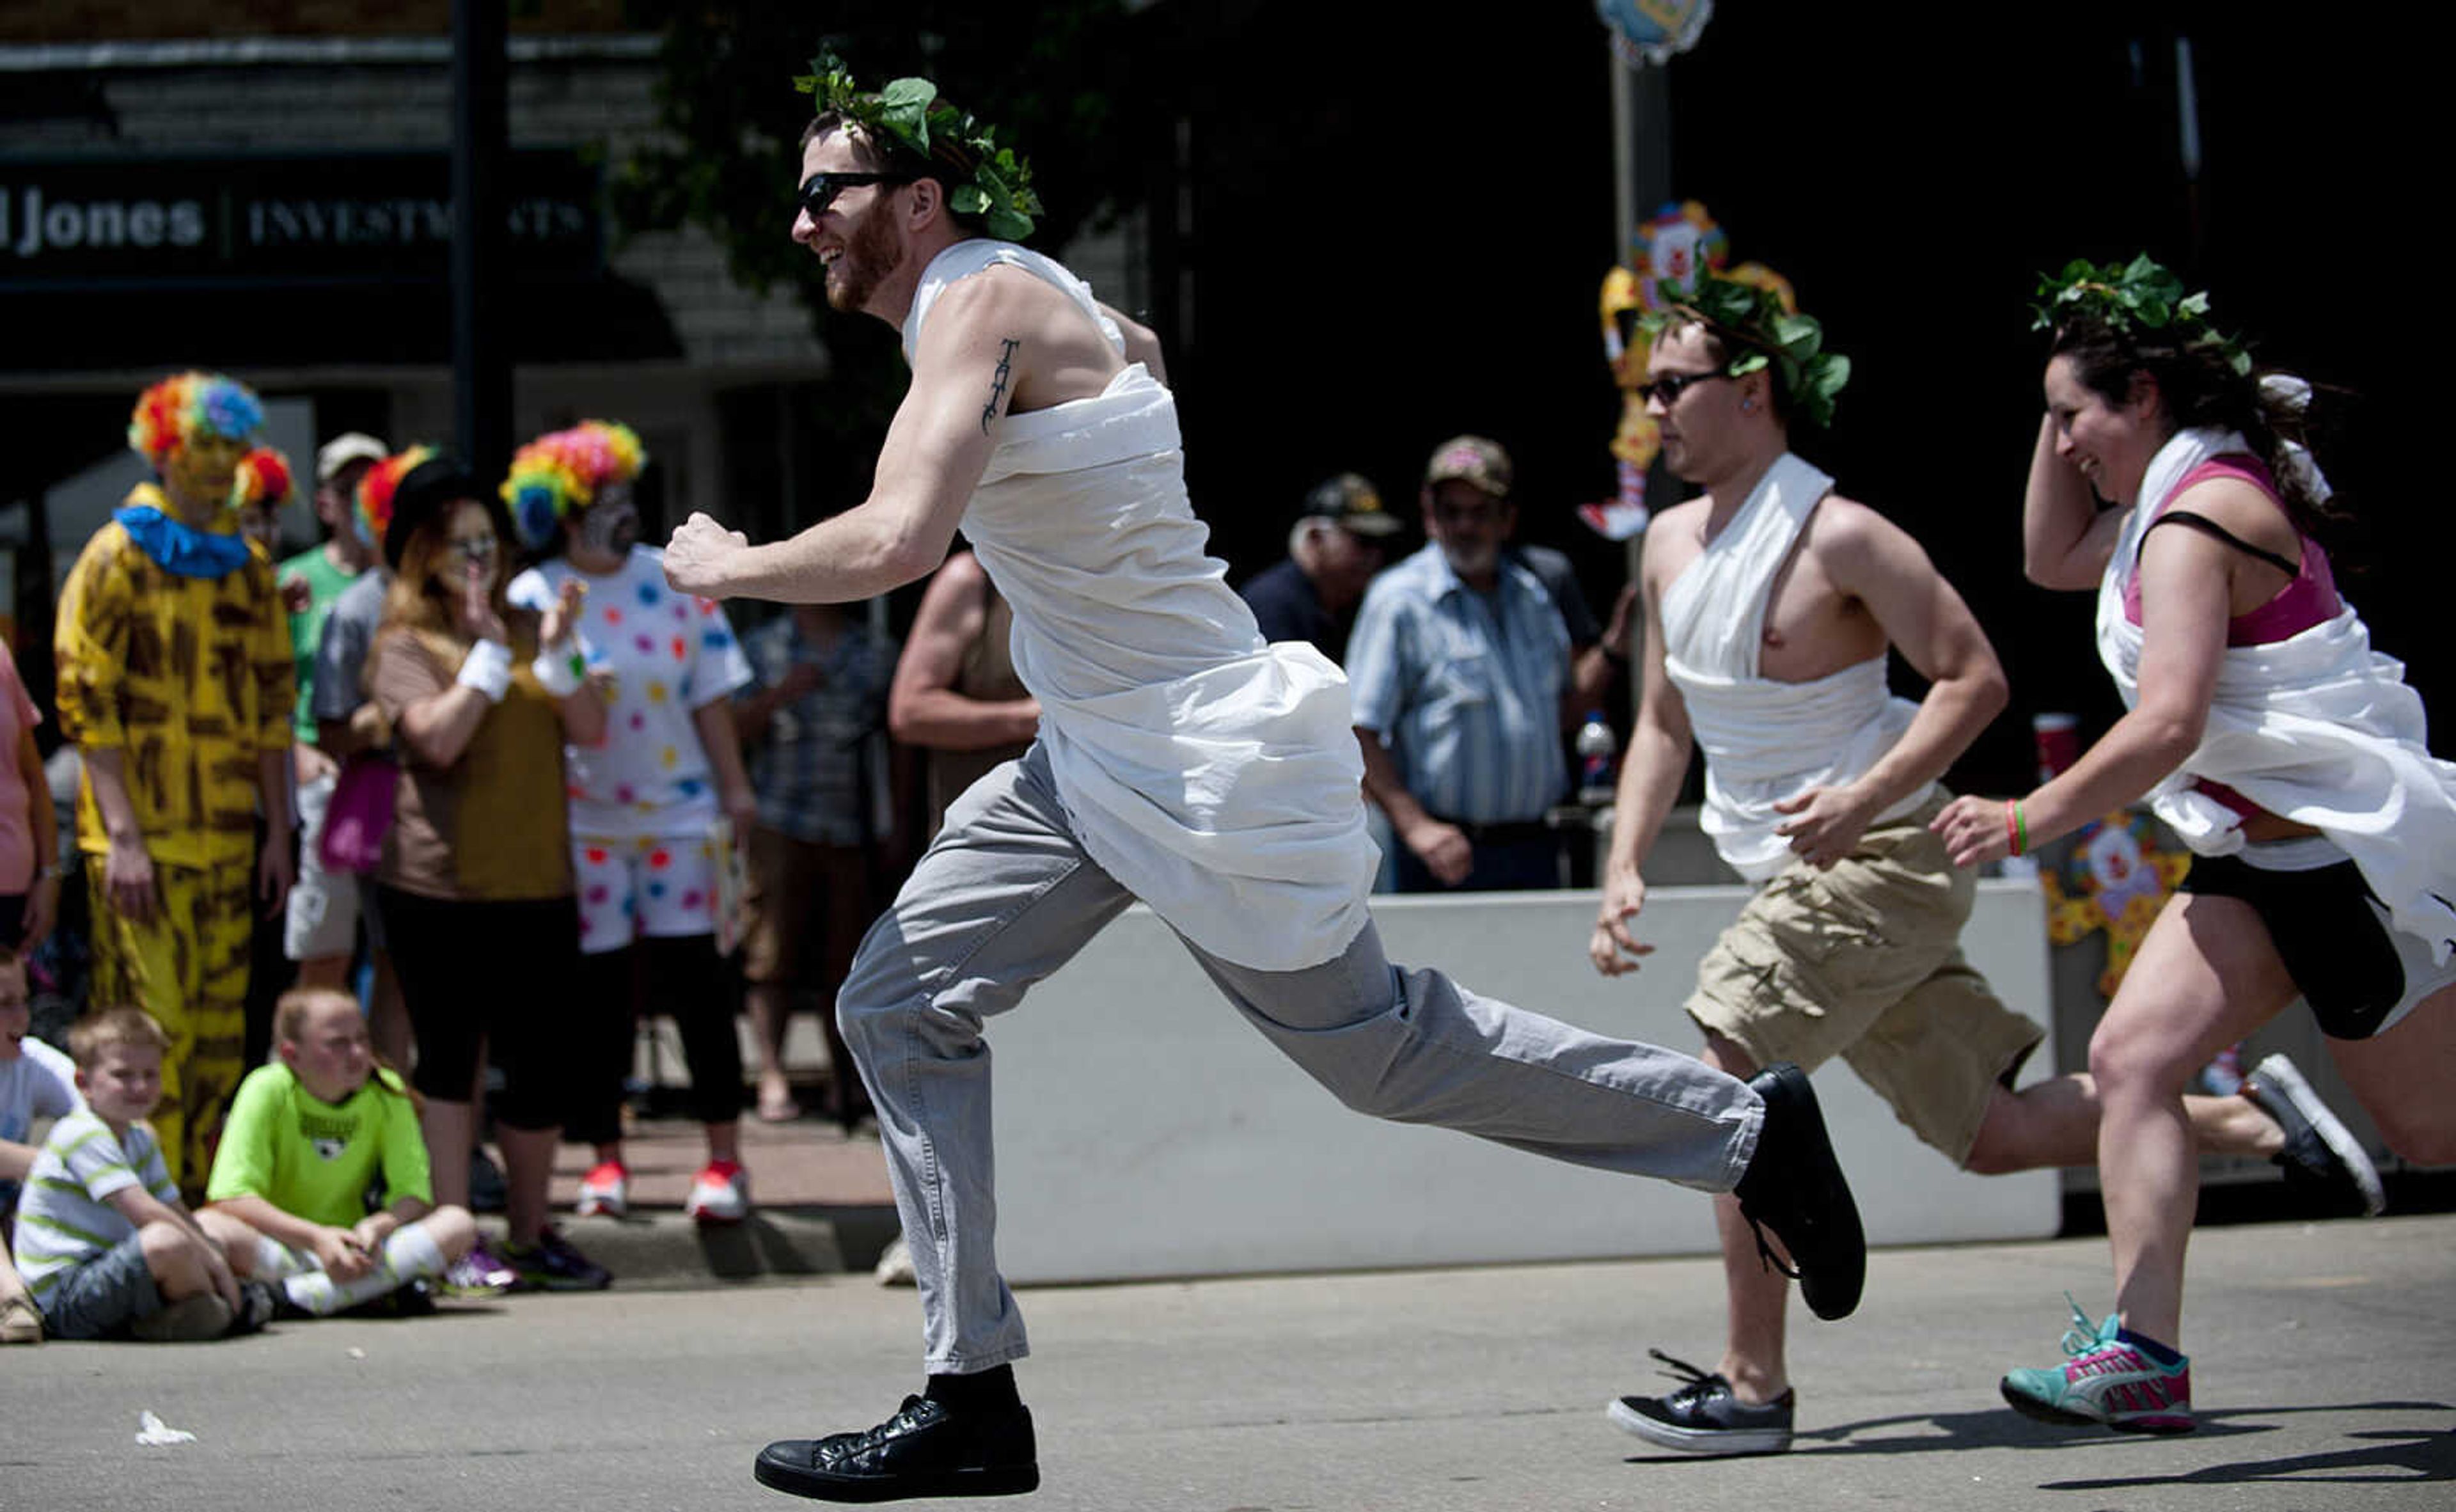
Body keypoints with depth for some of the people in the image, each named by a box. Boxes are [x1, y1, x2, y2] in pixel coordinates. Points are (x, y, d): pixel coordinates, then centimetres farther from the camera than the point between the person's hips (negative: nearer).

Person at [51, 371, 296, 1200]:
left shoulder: (248, 566, 15)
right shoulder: (116, 558, -3)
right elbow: (86, 703, -7)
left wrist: (278, 830, 11)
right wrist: (122, 836, -14)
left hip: (227, 836, 6)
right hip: (143, 838, -6)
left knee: (220, 1035, 6)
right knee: (151, 1030, -9)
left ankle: (206, 1205, 13)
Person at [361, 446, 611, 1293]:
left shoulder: (527, 627, 15)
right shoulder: (404, 645, 0)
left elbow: (591, 731, 6)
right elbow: (438, 739, -16)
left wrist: (555, 654, -8)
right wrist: (489, 651, -15)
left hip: (537, 883, 4)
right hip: (441, 888, -4)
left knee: (541, 1066, 4)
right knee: (449, 1063, 0)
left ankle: (531, 1232, 14)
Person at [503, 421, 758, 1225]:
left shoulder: (676, 580, 3)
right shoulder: (531, 599, -1)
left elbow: (710, 696, 7)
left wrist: (734, 786, 6)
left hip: (679, 811, 1)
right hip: (584, 821, -1)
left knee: (695, 979, -2)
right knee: (597, 992, 3)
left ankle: (725, 1157, 3)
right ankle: (605, 1158, 14)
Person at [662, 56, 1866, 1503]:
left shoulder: (981, 304, -20)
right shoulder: (1028, 296, 8)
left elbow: (893, 542, -32)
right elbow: (1138, 348, 30)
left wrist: (725, 566, -16)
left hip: (1206, 776, -10)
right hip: (1095, 761, 10)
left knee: (1370, 1043, 5)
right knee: (902, 1004, 3)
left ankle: (1749, 1129, 21)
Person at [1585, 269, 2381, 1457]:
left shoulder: (1838, 537, -16)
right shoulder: (1670, 544, 9)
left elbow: (1975, 679, -14)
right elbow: (1664, 724, 17)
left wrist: (1861, 799, -25)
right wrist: (1625, 869, 5)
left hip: (1881, 861, -8)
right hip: (1805, 876, 8)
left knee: (1731, 1069, -21)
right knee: (1991, 1133, 10)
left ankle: (1753, 1387, -17)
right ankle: (2243, 1121, 25)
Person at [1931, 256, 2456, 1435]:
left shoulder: (2197, 520, -19)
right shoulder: (2212, 492, 12)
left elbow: (2169, 721, -29)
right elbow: (2053, 561, 27)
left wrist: (2027, 821, -24)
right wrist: (2064, 418, 14)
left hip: (2348, 854, -10)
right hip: (2264, 859, 10)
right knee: (2132, 1055, -5)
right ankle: (2144, 1352, -11)